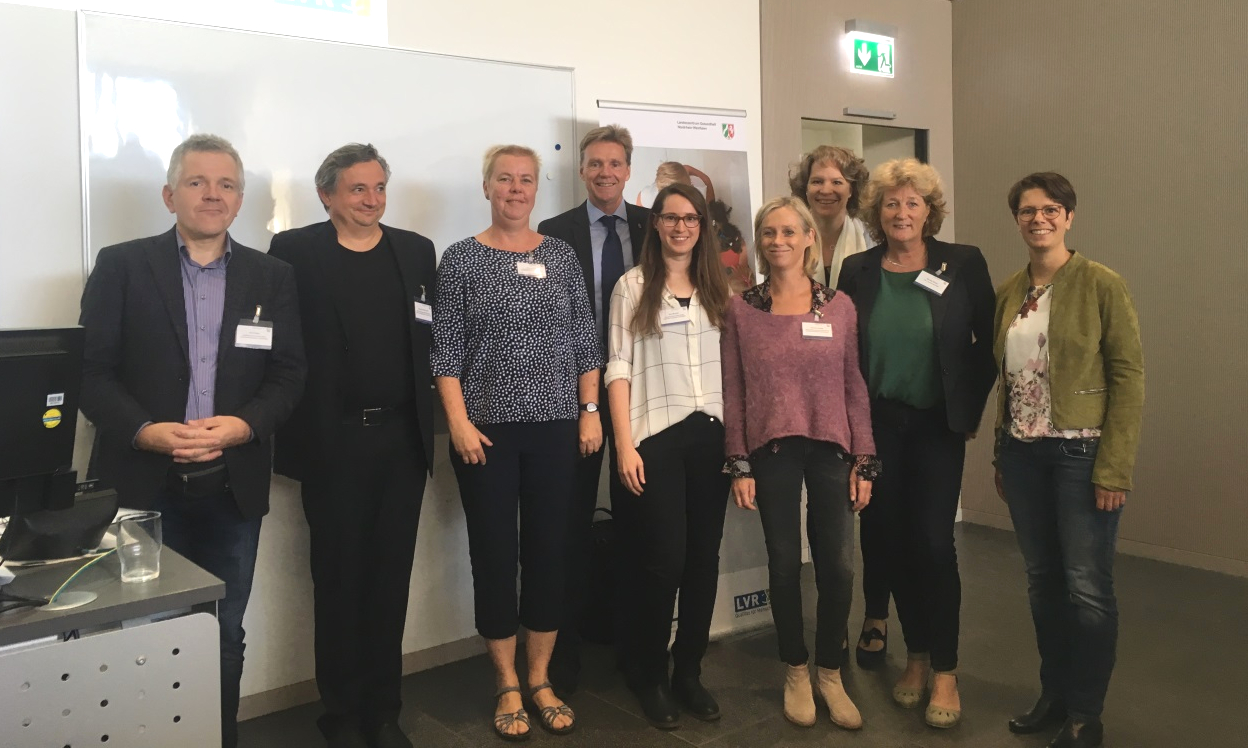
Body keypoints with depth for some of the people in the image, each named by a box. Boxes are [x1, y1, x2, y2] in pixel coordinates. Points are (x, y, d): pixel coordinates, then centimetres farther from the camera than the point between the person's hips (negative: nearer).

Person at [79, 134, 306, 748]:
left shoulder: (272, 277, 8)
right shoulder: (120, 266, 3)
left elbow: (287, 375, 3)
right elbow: (92, 370, -2)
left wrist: (241, 426, -14)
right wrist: (146, 431, -17)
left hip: (234, 485, 2)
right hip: (143, 482, -1)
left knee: (224, 634, 11)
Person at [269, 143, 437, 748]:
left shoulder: (416, 251, 9)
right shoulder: (295, 251, -2)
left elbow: (435, 337, 8)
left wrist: (440, 412, -1)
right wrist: (291, 427, -10)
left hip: (402, 440, 3)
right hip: (332, 442, -3)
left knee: (390, 577, 12)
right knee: (339, 578, 9)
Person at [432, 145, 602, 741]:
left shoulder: (561, 255, 8)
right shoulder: (461, 258, 0)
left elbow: (585, 341, 8)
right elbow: (446, 349, -4)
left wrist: (590, 411, 2)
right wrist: (459, 422, -12)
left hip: (555, 428, 2)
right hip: (487, 430, -2)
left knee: (549, 551, 8)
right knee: (494, 555, 5)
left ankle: (540, 680, 24)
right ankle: (507, 687, 20)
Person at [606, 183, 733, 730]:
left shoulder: (718, 288, 12)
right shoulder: (633, 285, 2)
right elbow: (619, 368, -3)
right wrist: (624, 445, -10)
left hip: (712, 435, 4)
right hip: (656, 437, -4)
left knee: (705, 557, 7)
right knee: (664, 559, -3)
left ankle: (689, 671, 23)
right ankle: (650, 676, 17)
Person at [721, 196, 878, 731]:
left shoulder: (839, 305, 4)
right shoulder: (741, 308, 1)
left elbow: (854, 385, 5)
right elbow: (733, 391, 1)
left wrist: (864, 461, 1)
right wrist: (739, 465, -3)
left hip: (831, 450, 1)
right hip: (771, 451, -1)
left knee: (838, 565, 1)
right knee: (784, 563, 8)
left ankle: (831, 672, 23)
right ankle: (796, 671, 27)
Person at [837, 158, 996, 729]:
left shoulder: (963, 264, -3)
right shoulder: (857, 270, 2)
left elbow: (988, 342, 2)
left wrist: (971, 406, -1)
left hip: (938, 425, -2)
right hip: (878, 424, 2)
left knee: (933, 542, -6)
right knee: (893, 541, 9)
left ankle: (945, 670, 10)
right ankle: (916, 655, 27)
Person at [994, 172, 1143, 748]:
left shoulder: (1101, 284, -6)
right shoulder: (1008, 292, 8)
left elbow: (1129, 375, -9)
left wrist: (1115, 468, -14)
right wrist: (1001, 457, 12)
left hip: (1082, 452, -5)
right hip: (1023, 453, 5)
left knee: (1087, 587, 1)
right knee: (1042, 580, 13)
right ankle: (1054, 695, 29)